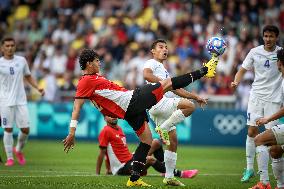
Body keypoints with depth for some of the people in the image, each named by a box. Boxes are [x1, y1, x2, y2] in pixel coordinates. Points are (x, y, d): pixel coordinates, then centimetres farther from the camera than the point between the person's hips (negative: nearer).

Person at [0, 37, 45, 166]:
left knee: (25, 129, -2)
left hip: (21, 100, 2)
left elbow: (28, 77, 18)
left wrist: (38, 88, 4)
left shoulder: (21, 60, 7)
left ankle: (18, 150, 25)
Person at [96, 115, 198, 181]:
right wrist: (97, 174, -10)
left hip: (131, 158, 9)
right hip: (122, 168, -9)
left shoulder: (119, 129, 15)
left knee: (156, 142, 6)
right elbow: (102, 154, -11)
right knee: (150, 159, -32)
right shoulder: (106, 131, -10)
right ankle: (179, 174, -24)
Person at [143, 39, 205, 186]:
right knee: (189, 106, -26)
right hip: (158, 101, -9)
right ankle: (163, 128, -20)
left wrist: (196, 97, 30)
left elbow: (177, 90, 35)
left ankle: (169, 177, 7)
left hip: (164, 110, 9)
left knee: (173, 141, 6)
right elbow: (146, 75, -19)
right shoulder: (151, 63, 4)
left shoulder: (164, 70, 34)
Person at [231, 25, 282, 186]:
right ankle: (249, 168, 11)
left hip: (274, 98, -2)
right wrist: (236, 82, -8)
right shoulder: (255, 52, 4)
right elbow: (243, 70, 10)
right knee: (252, 131, -1)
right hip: (256, 95, 2)